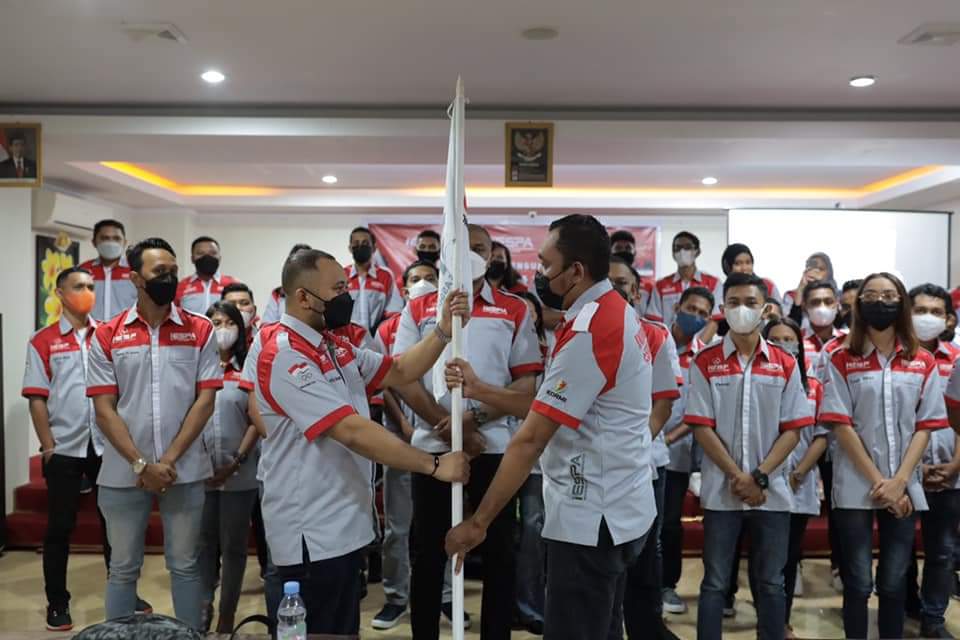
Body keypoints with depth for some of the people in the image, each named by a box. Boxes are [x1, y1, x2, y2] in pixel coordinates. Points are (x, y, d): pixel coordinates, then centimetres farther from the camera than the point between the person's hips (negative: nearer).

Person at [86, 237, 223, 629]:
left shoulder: (200, 331, 1)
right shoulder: (107, 336, 1)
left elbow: (205, 399, -3)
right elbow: (104, 409, -2)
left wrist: (169, 460, -10)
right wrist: (141, 464, -11)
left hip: (184, 471, 0)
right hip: (124, 473, 0)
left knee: (185, 565, 11)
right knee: (123, 568, 13)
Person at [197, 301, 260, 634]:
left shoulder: (248, 370, 0)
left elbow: (256, 421, -2)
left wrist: (236, 462, -9)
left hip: (239, 475, -1)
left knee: (233, 545, 7)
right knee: (204, 542, 11)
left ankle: (227, 616, 19)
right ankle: (203, 608, 22)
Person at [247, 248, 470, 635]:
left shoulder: (336, 347, 10)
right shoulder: (283, 355, -21)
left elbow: (398, 372, 13)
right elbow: (353, 431, -27)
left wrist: (443, 330, -2)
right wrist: (434, 466, -24)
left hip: (345, 525, 9)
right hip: (313, 535, -9)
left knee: (344, 631, 20)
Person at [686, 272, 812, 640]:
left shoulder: (785, 365, 4)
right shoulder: (705, 363, -1)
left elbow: (793, 430, 0)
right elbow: (702, 428, -5)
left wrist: (759, 476, -10)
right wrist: (738, 477, -11)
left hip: (772, 492, 1)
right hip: (721, 492, -1)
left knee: (771, 583, 11)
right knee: (715, 583, 6)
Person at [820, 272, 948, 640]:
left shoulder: (924, 363, 6)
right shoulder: (841, 361, -1)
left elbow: (925, 427, 2)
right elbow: (841, 426, -6)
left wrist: (899, 481, -9)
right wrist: (877, 481, -11)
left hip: (904, 489, 2)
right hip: (855, 488, -2)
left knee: (894, 582, 9)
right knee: (858, 583, 2)